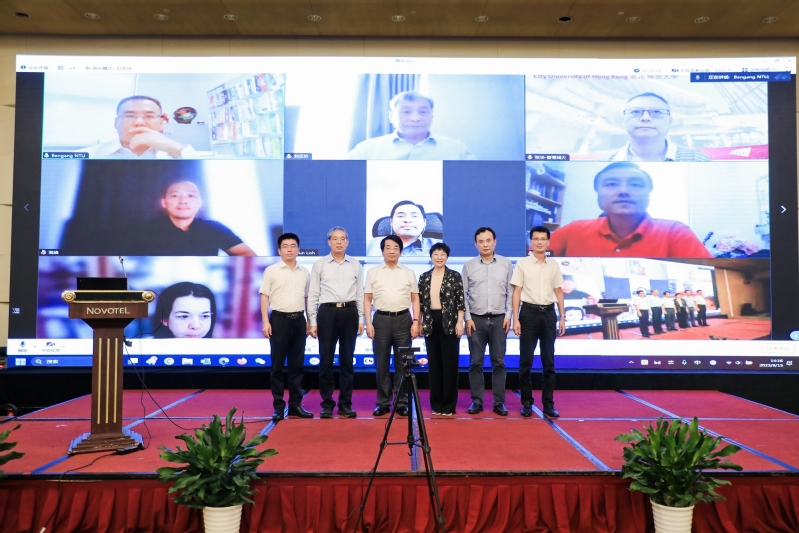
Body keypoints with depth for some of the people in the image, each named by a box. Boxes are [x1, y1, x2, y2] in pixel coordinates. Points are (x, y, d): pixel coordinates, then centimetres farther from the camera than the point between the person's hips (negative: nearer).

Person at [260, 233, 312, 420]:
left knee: (297, 364, 7)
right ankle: (278, 406, 8)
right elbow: (264, 297, -2)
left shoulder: (304, 272, 10)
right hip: (279, 319, -3)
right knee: (278, 365, 1)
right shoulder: (271, 270, -1)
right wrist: (266, 321, -10)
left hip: (298, 320, 4)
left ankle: (295, 405, 15)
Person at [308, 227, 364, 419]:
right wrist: (312, 321, -3)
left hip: (349, 313, 2)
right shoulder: (319, 265, 4)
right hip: (327, 312, -1)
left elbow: (360, 293, 9)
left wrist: (361, 319, 4)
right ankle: (327, 403, 13)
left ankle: (345, 404, 16)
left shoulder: (355, 265, 9)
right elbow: (313, 295, 2)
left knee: (347, 360, 7)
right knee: (326, 360, 2)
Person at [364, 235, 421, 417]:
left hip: (403, 320, 0)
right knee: (382, 364, 5)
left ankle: (401, 403, 14)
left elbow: (415, 299, 8)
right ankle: (383, 403, 15)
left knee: (402, 363, 5)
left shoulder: (409, 273, 9)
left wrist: (416, 321, -2)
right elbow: (367, 299, 4)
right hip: (381, 320, 0)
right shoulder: (373, 273, 6)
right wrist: (368, 323, -4)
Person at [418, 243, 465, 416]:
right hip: (430, 322, 3)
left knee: (450, 362, 1)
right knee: (434, 362, 8)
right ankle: (436, 403, 17)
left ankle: (449, 404, 9)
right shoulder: (424, 277, 7)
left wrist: (459, 322, -10)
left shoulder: (455, 276, -1)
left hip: (449, 322, -3)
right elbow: (420, 302, 9)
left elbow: (461, 301, -4)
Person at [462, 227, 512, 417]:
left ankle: (499, 402, 12)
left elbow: (511, 292, 5)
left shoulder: (506, 264, 5)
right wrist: (467, 318, -3)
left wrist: (508, 315, -2)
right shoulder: (469, 266, 3)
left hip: (499, 319, 0)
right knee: (475, 362, 3)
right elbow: (463, 294, 3)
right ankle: (477, 401, 12)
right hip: (476, 319, 0)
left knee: (498, 362, 4)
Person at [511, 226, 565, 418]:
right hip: (529, 311, -3)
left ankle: (548, 403, 15)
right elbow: (517, 292, -3)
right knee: (526, 360, 3)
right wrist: (515, 318, -8)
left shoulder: (554, 265, 8)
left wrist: (563, 317, 7)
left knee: (549, 361, 7)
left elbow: (558, 292, 11)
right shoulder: (522, 264, -1)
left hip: (549, 312, 3)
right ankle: (526, 403, 13)